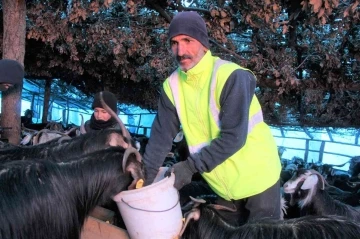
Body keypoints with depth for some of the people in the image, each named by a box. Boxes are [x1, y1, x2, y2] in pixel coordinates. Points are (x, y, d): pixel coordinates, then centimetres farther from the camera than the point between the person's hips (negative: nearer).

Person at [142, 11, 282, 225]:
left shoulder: (231, 77, -23)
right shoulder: (173, 85, -5)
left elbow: (233, 137, -26)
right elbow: (161, 136, -4)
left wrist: (191, 166, -25)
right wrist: (144, 179, -9)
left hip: (257, 179, -5)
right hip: (221, 185, 5)